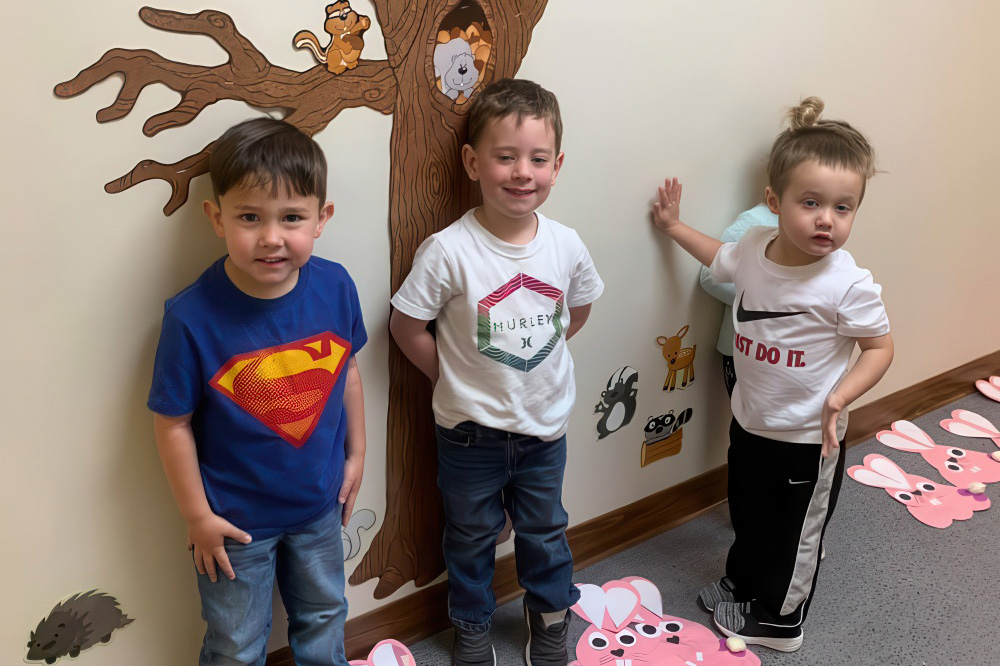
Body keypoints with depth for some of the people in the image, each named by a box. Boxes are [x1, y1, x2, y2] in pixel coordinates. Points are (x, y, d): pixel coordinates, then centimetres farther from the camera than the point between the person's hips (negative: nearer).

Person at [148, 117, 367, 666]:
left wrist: (356, 454, 9)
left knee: (323, 616, 29)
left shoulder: (335, 287, -16)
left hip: (319, 502, 4)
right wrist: (197, 516, -9)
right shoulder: (192, 317, -27)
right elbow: (173, 424, -16)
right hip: (236, 518, -3)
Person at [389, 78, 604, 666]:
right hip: (472, 428, -2)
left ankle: (552, 614, 48)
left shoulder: (566, 245, -10)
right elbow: (407, 325, -12)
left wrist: (536, 360, 5)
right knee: (472, 534, 19)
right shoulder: (449, 250, -22)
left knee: (544, 528, 23)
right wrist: (455, 377, -7)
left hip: (545, 422, 3)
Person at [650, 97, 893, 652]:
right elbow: (720, 260, 14)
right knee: (746, 514, 27)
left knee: (794, 531, 17)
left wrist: (840, 396, -28)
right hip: (749, 421, 5)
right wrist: (674, 226, 15)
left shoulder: (847, 284, -26)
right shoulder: (754, 248, -10)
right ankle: (741, 583, 52)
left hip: (807, 439, -5)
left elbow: (880, 347, -15)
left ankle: (778, 619, 39)